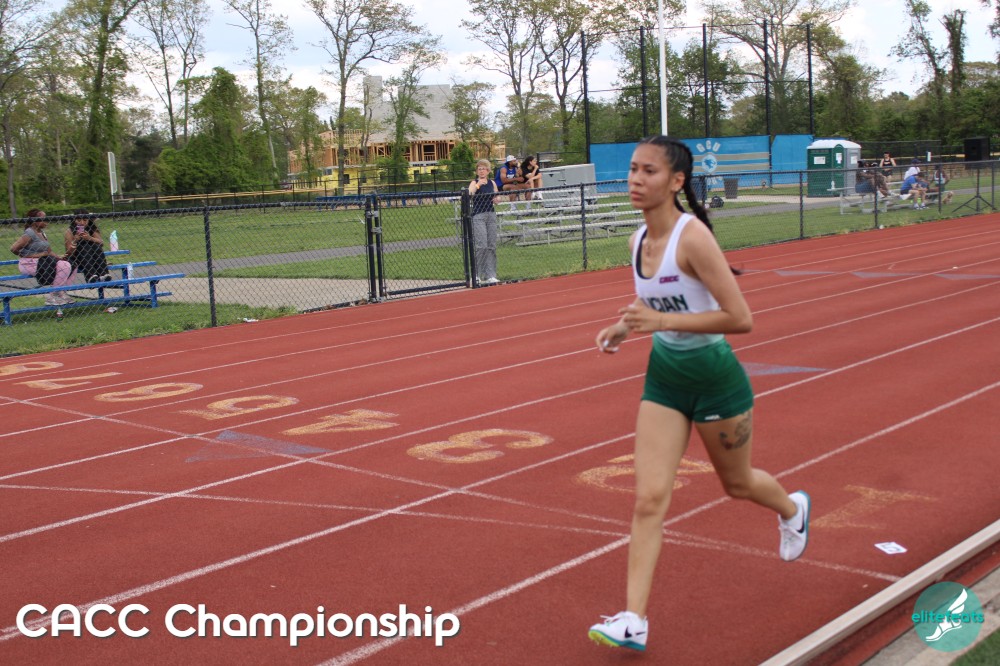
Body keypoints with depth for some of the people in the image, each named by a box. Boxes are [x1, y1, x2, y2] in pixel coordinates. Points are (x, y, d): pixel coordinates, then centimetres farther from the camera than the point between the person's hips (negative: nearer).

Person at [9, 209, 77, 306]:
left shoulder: (42, 232, 13)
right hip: (29, 264, -9)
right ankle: (52, 296, -13)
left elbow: (48, 251, 14)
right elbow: (14, 248, -21)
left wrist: (58, 257, -6)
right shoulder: (30, 233, -14)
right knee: (64, 266, -22)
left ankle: (61, 292, 3)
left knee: (70, 266, 0)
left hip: (42, 262, 9)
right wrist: (34, 255, -18)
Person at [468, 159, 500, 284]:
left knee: (492, 246, 2)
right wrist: (478, 185, -35)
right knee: (481, 245, -12)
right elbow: (468, 195, -23)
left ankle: (490, 275, 5)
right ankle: (479, 274, -5)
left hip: (491, 214, 5)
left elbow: (497, 198, 24)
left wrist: (496, 199, 1)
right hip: (478, 216, -5)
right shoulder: (474, 183, -4)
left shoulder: (492, 183, 11)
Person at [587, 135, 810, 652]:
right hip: (663, 377, 6)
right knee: (649, 498, -5)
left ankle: (792, 510, 54)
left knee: (737, 483, 19)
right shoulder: (638, 240, -1)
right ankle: (633, 620, -3)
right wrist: (623, 328, 1)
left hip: (714, 377, -5)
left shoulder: (692, 236, -23)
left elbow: (741, 318, -26)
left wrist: (662, 320, -31)